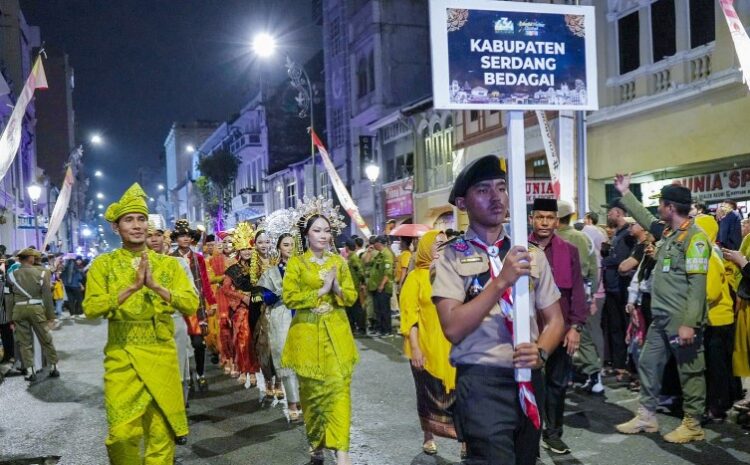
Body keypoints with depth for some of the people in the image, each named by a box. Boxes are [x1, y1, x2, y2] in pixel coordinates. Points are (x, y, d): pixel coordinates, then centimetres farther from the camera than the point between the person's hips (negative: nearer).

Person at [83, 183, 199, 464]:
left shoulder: (168, 264, 6)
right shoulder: (103, 264, 3)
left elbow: (192, 304, -4)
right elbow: (91, 308, -10)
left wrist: (156, 286, -17)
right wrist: (133, 286, -18)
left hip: (161, 355, 1)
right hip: (121, 357, -1)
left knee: (160, 432, 6)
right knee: (122, 433, -6)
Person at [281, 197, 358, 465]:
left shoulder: (339, 261, 8)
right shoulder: (296, 263, -1)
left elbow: (351, 297, 8)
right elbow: (289, 298, -10)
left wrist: (337, 288, -11)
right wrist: (321, 291, -13)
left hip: (337, 333, 2)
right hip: (308, 333, -2)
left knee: (339, 386, -7)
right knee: (312, 388, 6)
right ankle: (316, 443, 24)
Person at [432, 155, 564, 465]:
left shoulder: (531, 254, 8)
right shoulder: (452, 257, -6)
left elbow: (554, 319, 10)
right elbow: (453, 328, -17)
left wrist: (540, 352, -11)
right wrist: (502, 280, -21)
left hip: (529, 380, 5)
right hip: (482, 382, -5)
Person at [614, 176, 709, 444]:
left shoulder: (695, 238, -16)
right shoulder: (668, 232, 10)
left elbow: (697, 284, -21)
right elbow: (646, 219, 31)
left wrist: (689, 323, -24)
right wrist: (625, 193, 32)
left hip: (682, 321, -9)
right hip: (661, 318, 9)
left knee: (689, 372, 3)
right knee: (648, 364, 13)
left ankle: (693, 425, 15)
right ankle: (647, 417, 24)